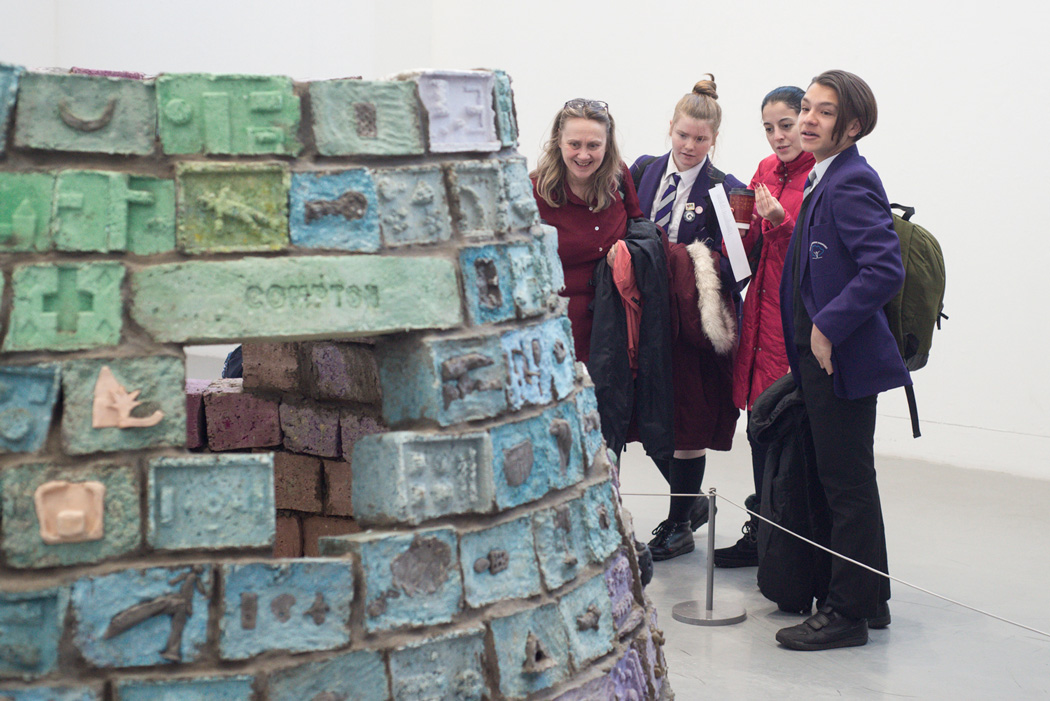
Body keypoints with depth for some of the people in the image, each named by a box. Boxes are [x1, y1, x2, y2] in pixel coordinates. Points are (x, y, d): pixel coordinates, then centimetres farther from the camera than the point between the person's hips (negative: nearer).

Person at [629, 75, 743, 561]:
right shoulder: (643, 172, 7)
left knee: (689, 421, 4)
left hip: (693, 323, -4)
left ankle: (680, 525, 18)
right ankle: (693, 502, 31)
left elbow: (730, 264, -8)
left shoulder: (724, 190, -5)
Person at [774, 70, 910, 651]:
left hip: (844, 358, -10)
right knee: (844, 482, 17)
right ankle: (870, 599, 29)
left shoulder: (851, 183, -17)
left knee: (847, 484, 0)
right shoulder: (823, 179, 13)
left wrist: (827, 328, -21)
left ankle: (847, 612, 11)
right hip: (820, 357, 10)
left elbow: (885, 269, -26)